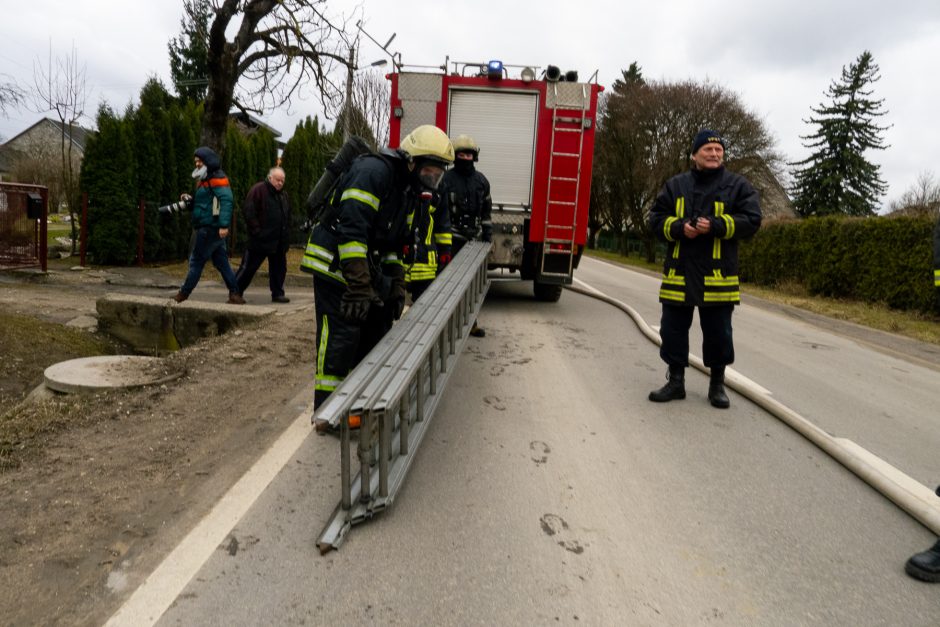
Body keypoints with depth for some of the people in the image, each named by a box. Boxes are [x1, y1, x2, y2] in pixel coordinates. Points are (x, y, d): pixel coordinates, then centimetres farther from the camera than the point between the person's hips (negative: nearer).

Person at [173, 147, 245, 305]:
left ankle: (183, 294, 8)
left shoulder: (217, 178, -11)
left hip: (209, 227, -10)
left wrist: (224, 225, -30)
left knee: (196, 261, -1)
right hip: (208, 227, 10)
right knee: (221, 262, 7)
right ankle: (235, 294, 5)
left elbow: (226, 200, -23)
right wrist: (190, 199, 7)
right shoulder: (205, 179, 20)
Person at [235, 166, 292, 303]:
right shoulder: (258, 190, -8)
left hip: (279, 241, 7)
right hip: (260, 240, -7)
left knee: (279, 268, 9)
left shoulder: (283, 194, 15)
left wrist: (286, 234, 11)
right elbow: (248, 211, -14)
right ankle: (236, 292, 12)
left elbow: (288, 216, 22)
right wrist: (257, 230, -17)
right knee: (248, 267, 0)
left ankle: (277, 293, 19)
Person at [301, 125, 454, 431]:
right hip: (335, 265, -9)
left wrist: (397, 286, 11)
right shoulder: (374, 171, -20)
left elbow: (394, 242, 17)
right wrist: (358, 285, -34)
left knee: (377, 328, 12)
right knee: (341, 336, -10)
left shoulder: (409, 189, 11)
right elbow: (352, 228, -30)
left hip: (366, 267, 9)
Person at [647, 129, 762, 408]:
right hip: (679, 272, 2)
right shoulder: (676, 184, 10)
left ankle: (717, 384, 23)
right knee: (673, 330, 6)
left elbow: (751, 220, -3)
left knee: (718, 332, 6)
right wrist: (679, 228, -13)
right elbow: (656, 218, 7)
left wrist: (715, 226, -17)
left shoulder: (738, 185, 5)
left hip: (718, 274, -1)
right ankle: (675, 381, 21)